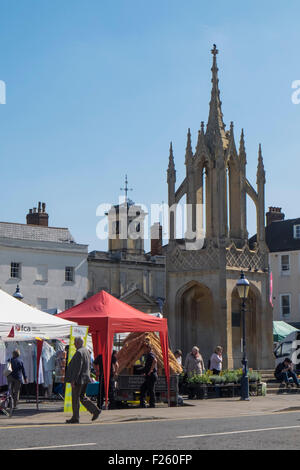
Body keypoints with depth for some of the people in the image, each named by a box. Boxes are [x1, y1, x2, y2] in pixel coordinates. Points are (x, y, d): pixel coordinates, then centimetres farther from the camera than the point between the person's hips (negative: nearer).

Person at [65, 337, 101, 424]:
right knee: (82, 397, 15)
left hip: (78, 379, -9)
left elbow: (77, 368, -22)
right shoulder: (86, 351, 12)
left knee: (75, 398, 1)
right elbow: (88, 366, 18)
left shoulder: (79, 352, -18)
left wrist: (73, 380, -20)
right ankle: (95, 410, 5)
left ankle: (75, 418, 7)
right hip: (85, 379, 9)